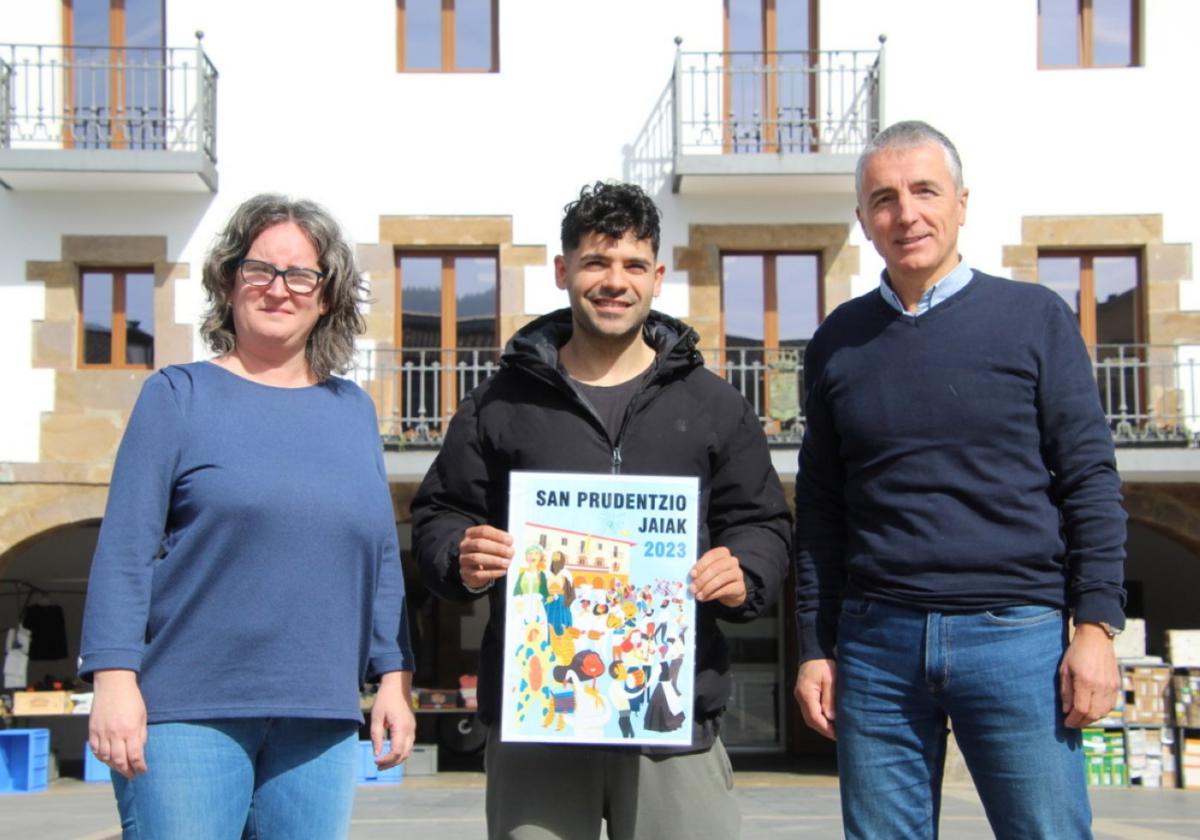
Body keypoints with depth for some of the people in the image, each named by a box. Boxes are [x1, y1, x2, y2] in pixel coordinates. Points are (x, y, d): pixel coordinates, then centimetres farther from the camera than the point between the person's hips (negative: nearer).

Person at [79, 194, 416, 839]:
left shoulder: (353, 410, 14)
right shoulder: (179, 395, 3)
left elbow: (383, 559, 16)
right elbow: (124, 548, -3)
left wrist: (394, 676, 10)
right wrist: (114, 677, -12)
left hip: (320, 725, 4)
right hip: (188, 713, -4)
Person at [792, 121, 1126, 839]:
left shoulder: (1035, 317, 4)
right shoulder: (839, 342, 11)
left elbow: (1090, 479, 1)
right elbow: (820, 509, 13)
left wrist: (1097, 623, -7)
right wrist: (816, 647, 8)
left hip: (1016, 636, -2)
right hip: (876, 643, 2)